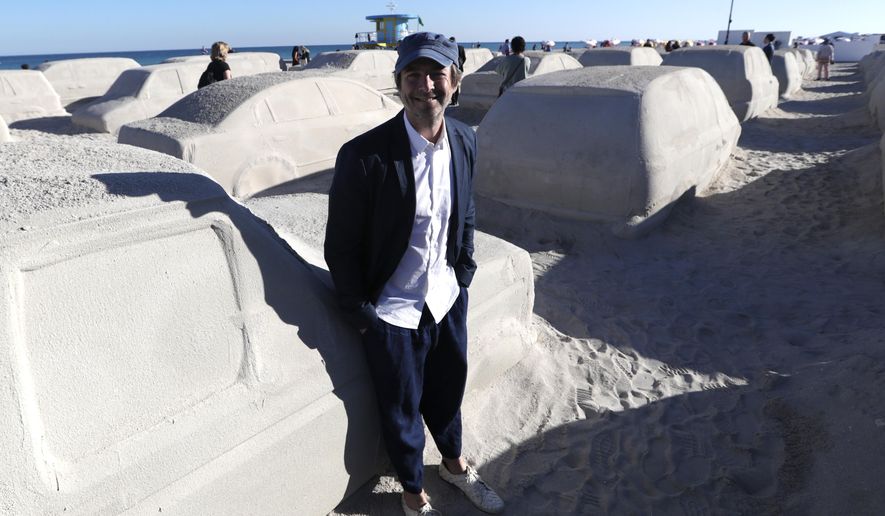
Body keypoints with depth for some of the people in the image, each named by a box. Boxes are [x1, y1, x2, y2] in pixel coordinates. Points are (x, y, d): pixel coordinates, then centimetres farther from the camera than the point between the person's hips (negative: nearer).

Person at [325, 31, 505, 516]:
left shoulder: (465, 140, -5)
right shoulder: (364, 155, -22)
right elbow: (341, 246, -14)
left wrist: (463, 273, 8)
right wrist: (361, 314, -8)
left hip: (448, 299, 5)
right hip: (393, 312, -4)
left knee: (448, 390, 25)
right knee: (402, 410, 16)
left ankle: (454, 463, 54)